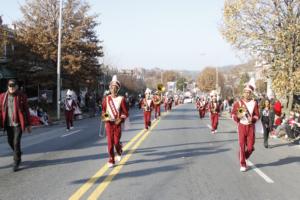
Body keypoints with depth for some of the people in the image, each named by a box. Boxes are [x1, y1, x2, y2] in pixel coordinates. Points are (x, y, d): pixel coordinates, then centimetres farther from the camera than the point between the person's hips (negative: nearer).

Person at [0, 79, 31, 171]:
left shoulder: (22, 96, -5)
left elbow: (26, 111, -2)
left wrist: (28, 124, -1)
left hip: (18, 123, -4)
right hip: (8, 124, 4)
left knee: (16, 142, -8)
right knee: (10, 142, 15)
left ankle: (16, 162, 4)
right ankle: (18, 155, 41)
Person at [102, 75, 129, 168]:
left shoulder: (121, 99, -3)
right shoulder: (106, 99, 3)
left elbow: (126, 113, -2)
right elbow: (103, 110, 13)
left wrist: (120, 119, -17)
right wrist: (104, 117, -6)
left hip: (117, 123, -1)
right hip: (108, 123, 1)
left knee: (116, 141, -1)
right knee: (110, 142, -3)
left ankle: (119, 153, 33)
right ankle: (111, 160, 6)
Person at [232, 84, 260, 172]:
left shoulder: (254, 103, 1)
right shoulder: (238, 103, 0)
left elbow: (257, 115, 3)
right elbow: (233, 114, 5)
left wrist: (252, 119, -18)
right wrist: (238, 116, -17)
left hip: (251, 126, 1)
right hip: (242, 126, -1)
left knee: (250, 147, 0)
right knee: (242, 146, -2)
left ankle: (244, 157, 31)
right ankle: (242, 165, 9)